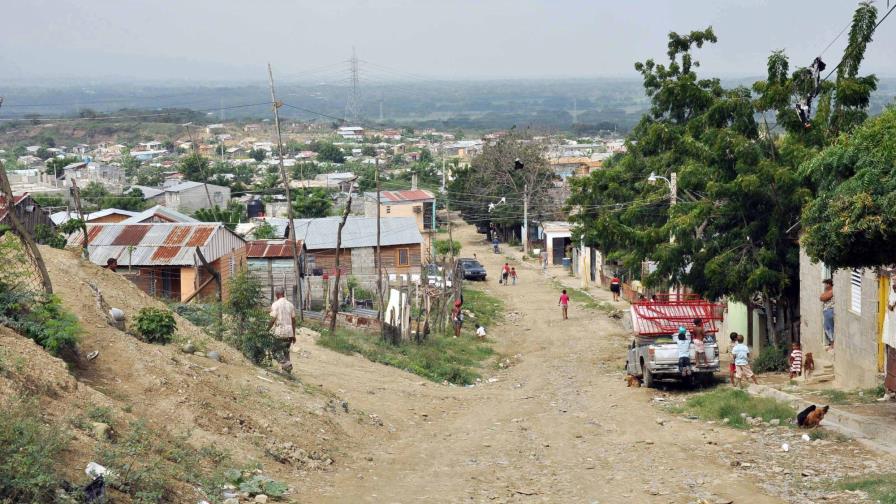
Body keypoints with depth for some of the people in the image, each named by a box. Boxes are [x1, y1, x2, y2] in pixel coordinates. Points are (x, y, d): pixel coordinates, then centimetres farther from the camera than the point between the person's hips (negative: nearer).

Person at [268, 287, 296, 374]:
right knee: (286, 351, 16)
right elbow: (293, 320, 10)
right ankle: (287, 370, 13)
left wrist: (267, 330, 0)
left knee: (276, 351, 4)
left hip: (280, 333, -5)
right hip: (289, 333, 5)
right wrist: (294, 335, 16)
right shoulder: (290, 304, 8)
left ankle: (286, 365, -17)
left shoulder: (275, 305, -9)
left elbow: (273, 320, -13)